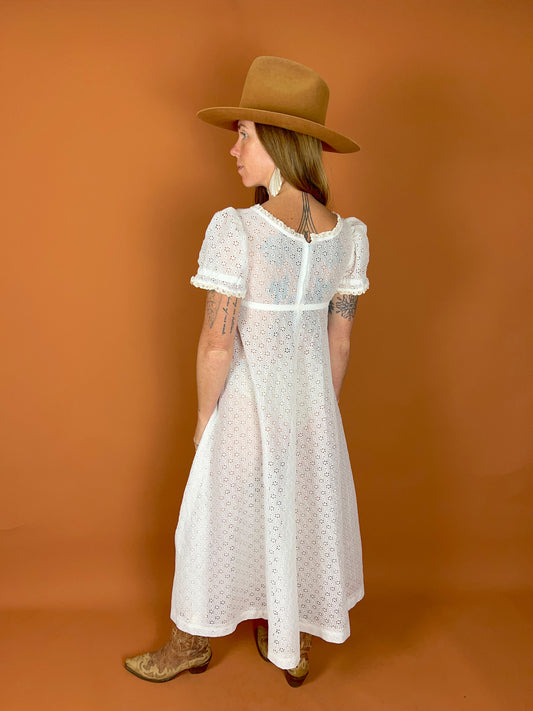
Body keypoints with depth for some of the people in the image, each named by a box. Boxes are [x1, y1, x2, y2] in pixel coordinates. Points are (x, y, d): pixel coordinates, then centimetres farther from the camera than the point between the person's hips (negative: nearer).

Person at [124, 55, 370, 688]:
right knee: (305, 516, 22)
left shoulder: (235, 230, -21)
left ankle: (194, 642, 42)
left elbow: (216, 343, -19)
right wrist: (323, 408, 14)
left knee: (221, 518, 17)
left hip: (248, 402, -4)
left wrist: (204, 416, -3)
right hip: (311, 401, 5)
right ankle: (292, 648, 44)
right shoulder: (347, 235, -4)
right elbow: (341, 339, 2)